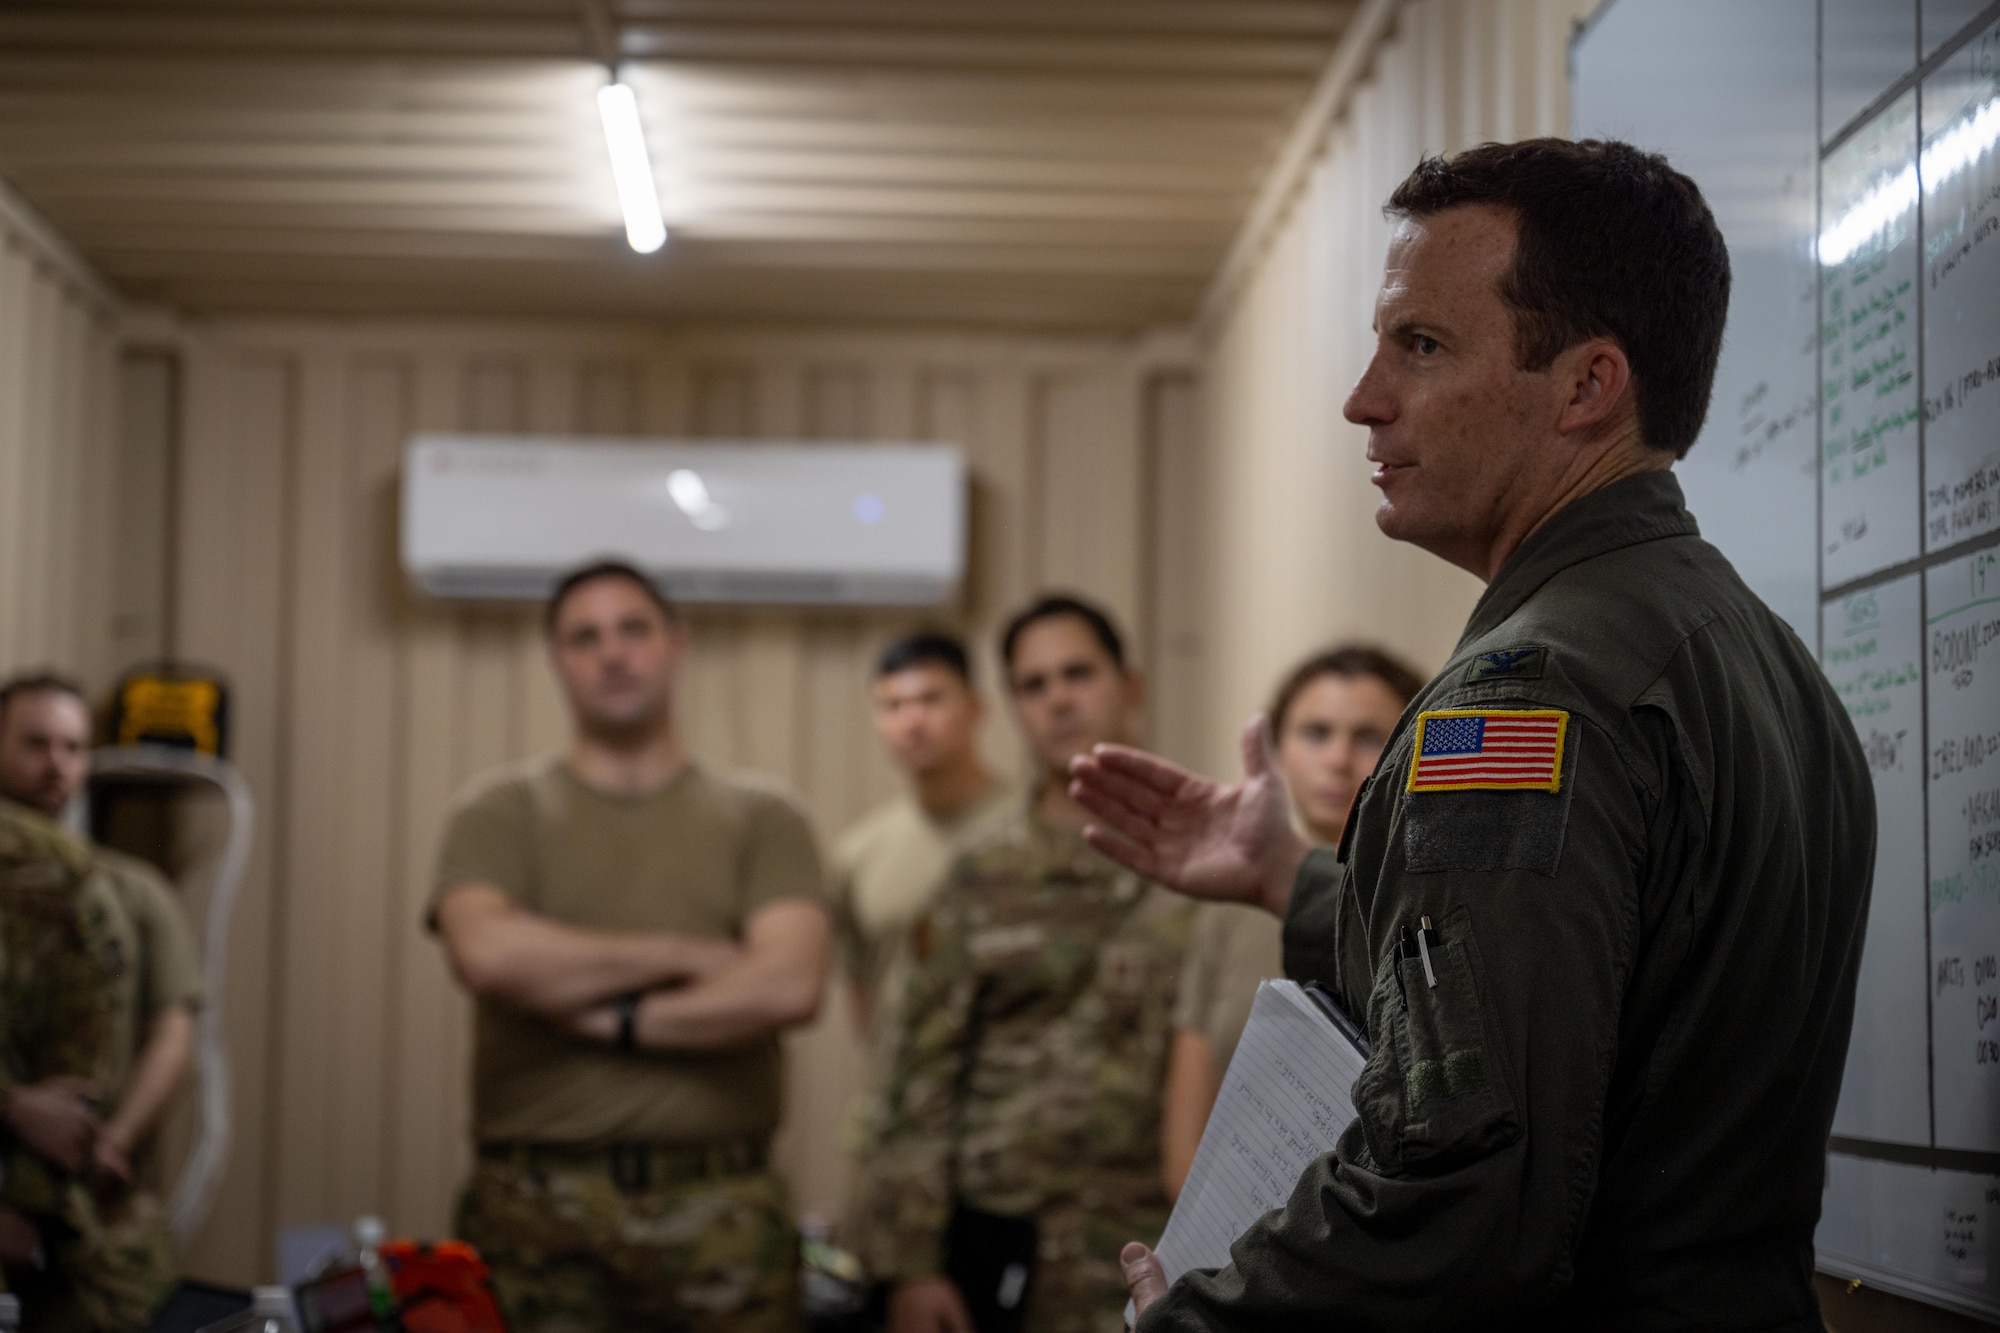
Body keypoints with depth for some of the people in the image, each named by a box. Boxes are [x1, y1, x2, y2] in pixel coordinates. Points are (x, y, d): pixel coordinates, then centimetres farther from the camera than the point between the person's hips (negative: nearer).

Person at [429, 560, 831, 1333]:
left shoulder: (760, 821, 10)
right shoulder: (500, 812, 9)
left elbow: (789, 986, -6)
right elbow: (488, 954, -11)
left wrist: (613, 1021, -7)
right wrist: (686, 956, -6)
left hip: (719, 1209, 1)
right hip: (539, 1204, -1)